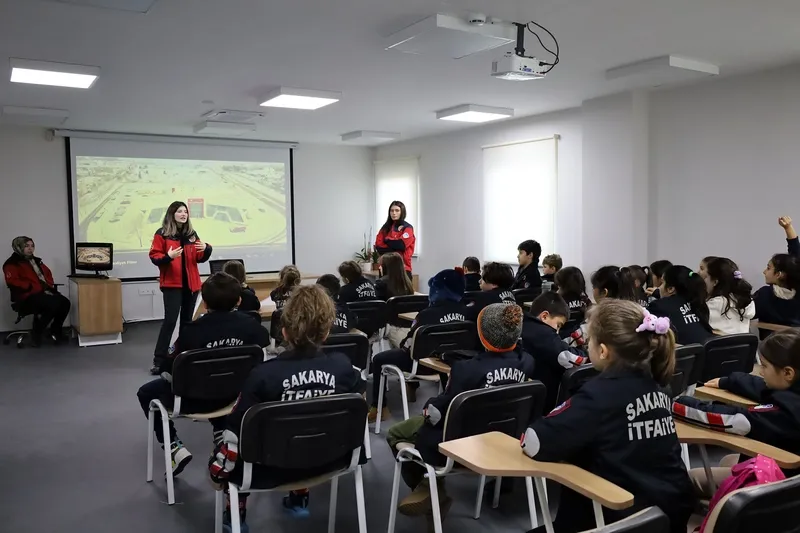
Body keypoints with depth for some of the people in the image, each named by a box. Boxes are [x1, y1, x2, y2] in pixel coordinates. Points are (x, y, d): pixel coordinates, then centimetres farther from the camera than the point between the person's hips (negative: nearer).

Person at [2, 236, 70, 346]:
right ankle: (37, 334, -15)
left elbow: (47, 273, 28)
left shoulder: (36, 260, 21)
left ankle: (56, 331, 2)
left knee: (65, 302, -17)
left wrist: (49, 284, 6)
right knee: (53, 304, -32)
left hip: (44, 292, 8)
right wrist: (34, 287, -21)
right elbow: (13, 282, -16)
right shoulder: (12, 264, -2)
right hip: (27, 296, -8)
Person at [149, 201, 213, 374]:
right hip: (172, 283, -5)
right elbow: (154, 256, -7)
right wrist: (168, 257, -26)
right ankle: (158, 360, -6)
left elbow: (200, 259, 13)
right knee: (170, 320, -11)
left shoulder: (192, 234, 11)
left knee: (187, 320, 9)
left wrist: (206, 249, -8)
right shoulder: (162, 234, -4)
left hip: (191, 283, 5)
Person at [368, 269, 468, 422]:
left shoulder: (427, 314, -25)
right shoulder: (463, 312, -7)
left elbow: (408, 344, -16)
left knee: (378, 359, 12)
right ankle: (412, 390, 51)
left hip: (424, 362, -7)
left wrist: (402, 345, 8)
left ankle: (377, 408, 15)